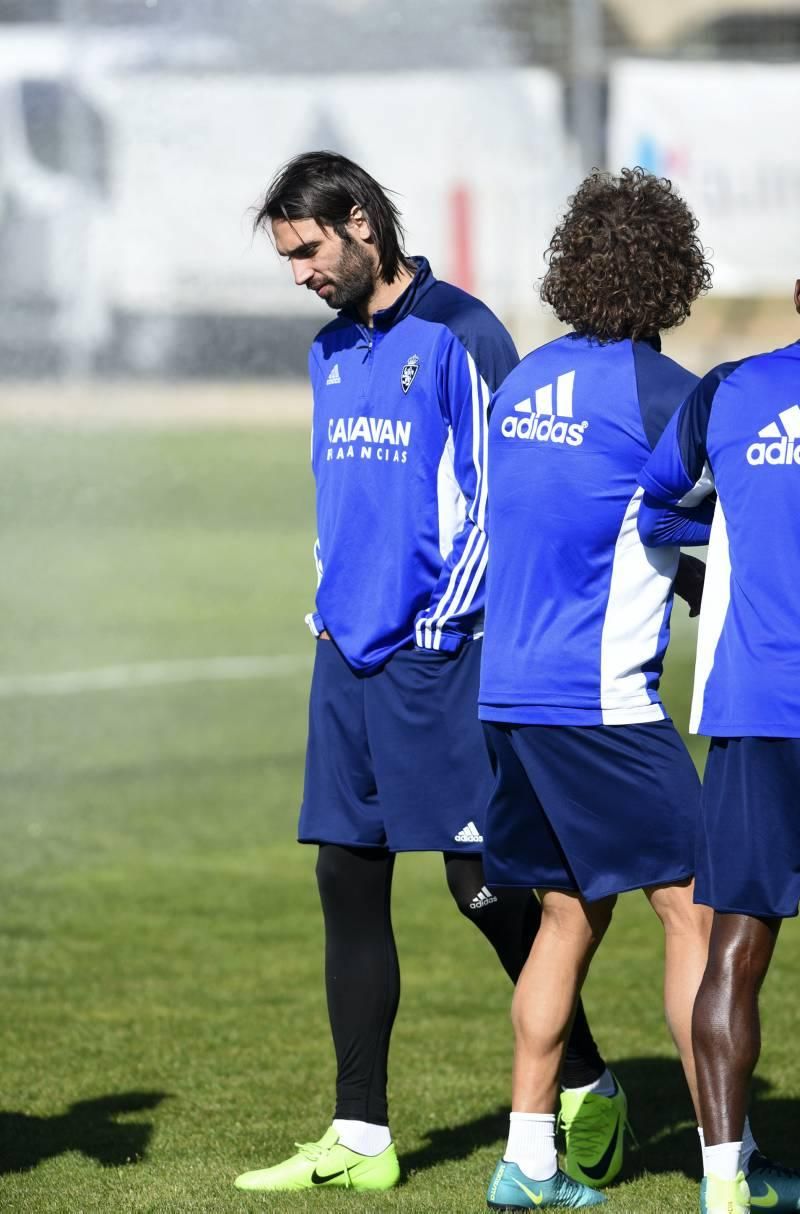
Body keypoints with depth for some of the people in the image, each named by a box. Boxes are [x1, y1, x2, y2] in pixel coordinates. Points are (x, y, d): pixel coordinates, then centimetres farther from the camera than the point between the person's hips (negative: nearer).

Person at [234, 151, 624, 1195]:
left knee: (480, 882, -6)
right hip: (348, 657, 8)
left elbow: (502, 494, -11)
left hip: (438, 658, -8)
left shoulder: (457, 335, -9)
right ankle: (360, 1139, 9)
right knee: (348, 883, 5)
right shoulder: (330, 352, 16)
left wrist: (440, 622, -13)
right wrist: (332, 608, 13)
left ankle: (588, 1087, 11)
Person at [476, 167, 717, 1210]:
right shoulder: (659, 391, -11)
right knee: (695, 908, -1)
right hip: (601, 701, -7)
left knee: (570, 912, 16)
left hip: (507, 690, 7)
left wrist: (684, 580, 22)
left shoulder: (524, 380, 12)